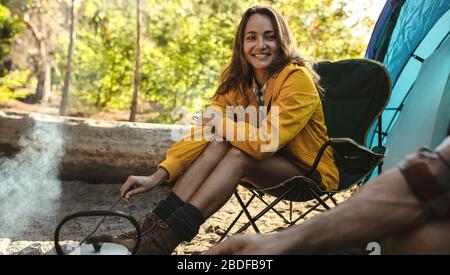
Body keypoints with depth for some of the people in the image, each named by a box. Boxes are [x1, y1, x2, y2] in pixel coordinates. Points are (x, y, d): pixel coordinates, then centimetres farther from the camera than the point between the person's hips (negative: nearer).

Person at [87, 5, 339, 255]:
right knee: (220, 140, -23)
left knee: (237, 155, -31)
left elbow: (266, 141, -31)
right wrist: (158, 175, -23)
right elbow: (205, 130, -13)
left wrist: (222, 124, -17)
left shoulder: (298, 77, -22)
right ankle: (154, 223, -27)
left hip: (309, 170, -5)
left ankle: (162, 240, -33)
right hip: (266, 161, 5)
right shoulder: (238, 82, -3)